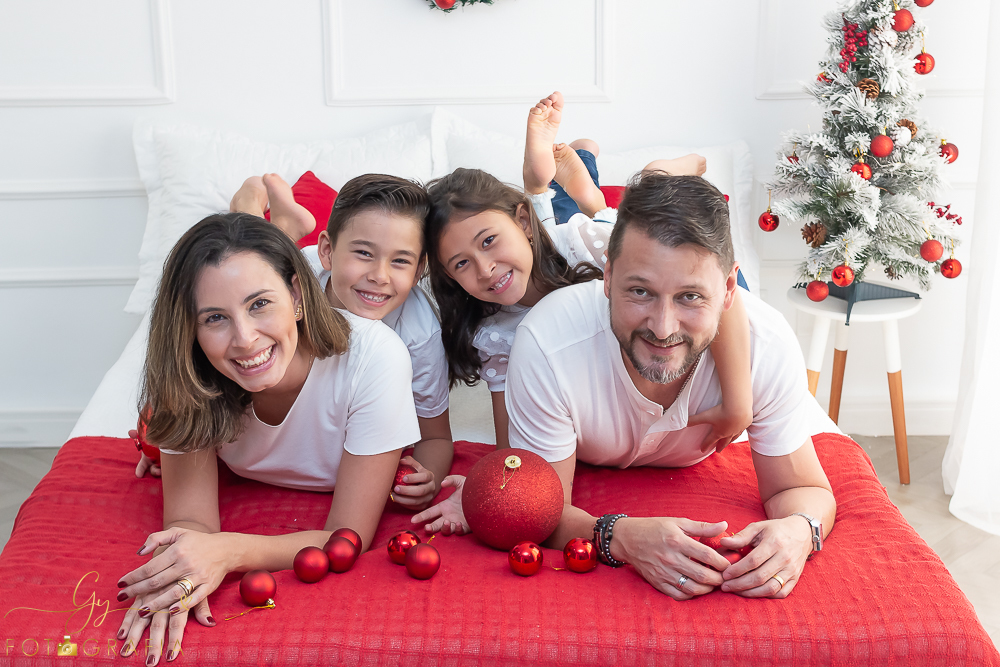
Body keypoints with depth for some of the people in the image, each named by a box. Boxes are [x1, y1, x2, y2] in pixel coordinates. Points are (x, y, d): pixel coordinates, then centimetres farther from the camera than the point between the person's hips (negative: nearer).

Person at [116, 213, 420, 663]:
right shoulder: (184, 375, -35)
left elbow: (348, 538, -39)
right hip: (245, 491, 2)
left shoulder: (373, 358, -44)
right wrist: (173, 575, -60)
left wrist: (230, 551, -56)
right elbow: (191, 519, -35)